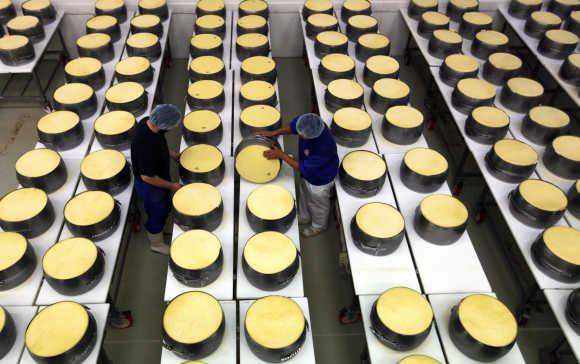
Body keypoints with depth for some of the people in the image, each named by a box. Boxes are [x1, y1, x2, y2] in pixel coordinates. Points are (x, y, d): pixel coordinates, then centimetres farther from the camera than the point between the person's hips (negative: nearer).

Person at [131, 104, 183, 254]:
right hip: (150, 185, -8)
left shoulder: (147, 121, -17)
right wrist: (171, 185, -20)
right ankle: (157, 244, 44)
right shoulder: (147, 146, -43)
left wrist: (170, 153, 0)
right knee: (158, 213, 17)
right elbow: (147, 177, -31)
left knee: (164, 206, 31)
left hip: (157, 174, 8)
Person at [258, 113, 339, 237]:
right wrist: (273, 133, -12)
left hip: (319, 180, -6)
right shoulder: (307, 122, -29)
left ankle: (318, 226, 57)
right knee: (305, 196, 33)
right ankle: (304, 217, 64)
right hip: (308, 170, 7)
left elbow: (303, 168, -31)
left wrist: (281, 155, -28)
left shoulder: (323, 147, -46)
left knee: (317, 204, 25)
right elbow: (292, 126, -4)